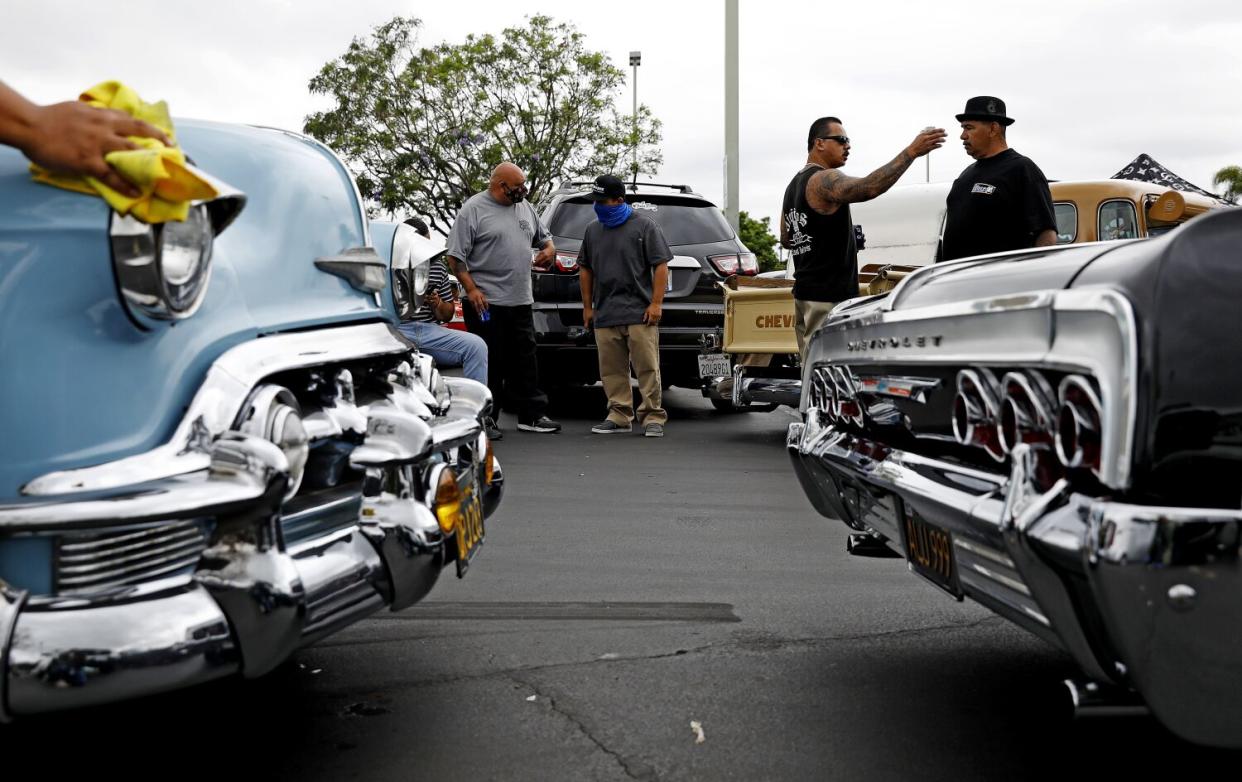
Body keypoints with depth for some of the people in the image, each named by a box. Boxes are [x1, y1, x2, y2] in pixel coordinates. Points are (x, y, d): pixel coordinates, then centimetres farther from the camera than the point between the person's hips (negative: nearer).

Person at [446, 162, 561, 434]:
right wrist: (471, 289, -17)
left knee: (525, 359, 10)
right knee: (489, 363, -2)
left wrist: (549, 248, 4)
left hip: (521, 301, 7)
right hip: (486, 302, -6)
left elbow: (543, 236, 27)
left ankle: (532, 414, 17)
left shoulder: (524, 207, 13)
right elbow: (455, 257, -9)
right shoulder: (473, 209, -7)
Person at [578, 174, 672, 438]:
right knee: (612, 371, 4)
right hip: (605, 315, 5)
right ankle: (619, 416, 13)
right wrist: (587, 307, 17)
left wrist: (656, 303, -8)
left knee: (647, 368, -5)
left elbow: (660, 266, -1)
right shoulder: (593, 230, 16)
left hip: (639, 313, -4)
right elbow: (585, 269, 22)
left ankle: (653, 418, 2)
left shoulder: (644, 226, 2)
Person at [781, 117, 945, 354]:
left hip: (805, 292, 10)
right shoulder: (823, 180, -12)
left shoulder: (794, 185, 18)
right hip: (828, 297, -10)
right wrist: (911, 151, -31)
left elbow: (786, 240, 25)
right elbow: (868, 188, -30)